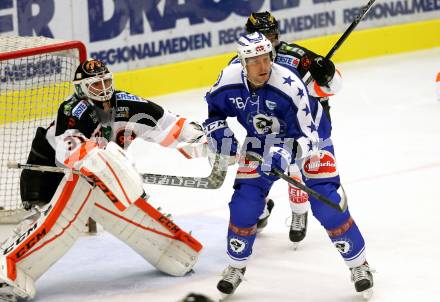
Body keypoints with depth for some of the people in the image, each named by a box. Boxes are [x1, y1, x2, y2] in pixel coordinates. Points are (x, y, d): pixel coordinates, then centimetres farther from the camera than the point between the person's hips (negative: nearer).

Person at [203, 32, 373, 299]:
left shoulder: (289, 86, -36)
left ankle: (359, 264, 3)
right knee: (245, 202, -8)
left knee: (326, 203, -14)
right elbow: (215, 105, 2)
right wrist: (216, 127, -16)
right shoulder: (230, 80, -22)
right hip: (262, 141, 4)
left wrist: (286, 153, -50)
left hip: (308, 137, -4)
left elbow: (306, 136, -32)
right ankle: (236, 266, 14)